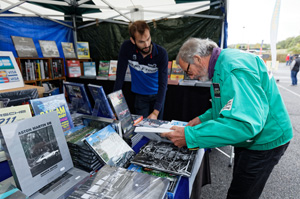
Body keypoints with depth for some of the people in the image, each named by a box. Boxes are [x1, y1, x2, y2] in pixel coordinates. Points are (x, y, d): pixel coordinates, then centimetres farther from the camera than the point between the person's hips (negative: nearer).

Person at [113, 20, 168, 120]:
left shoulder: (161, 53, -22)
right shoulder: (126, 47, -19)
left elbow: (163, 83, -24)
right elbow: (120, 76, -18)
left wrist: (155, 112, -31)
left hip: (157, 94, 0)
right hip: (140, 95, 0)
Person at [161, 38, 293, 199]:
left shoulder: (234, 68, -29)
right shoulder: (222, 64, 5)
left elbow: (246, 124, -37)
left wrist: (190, 136, -37)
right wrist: (204, 119, 4)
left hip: (263, 141, -10)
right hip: (249, 139, 10)